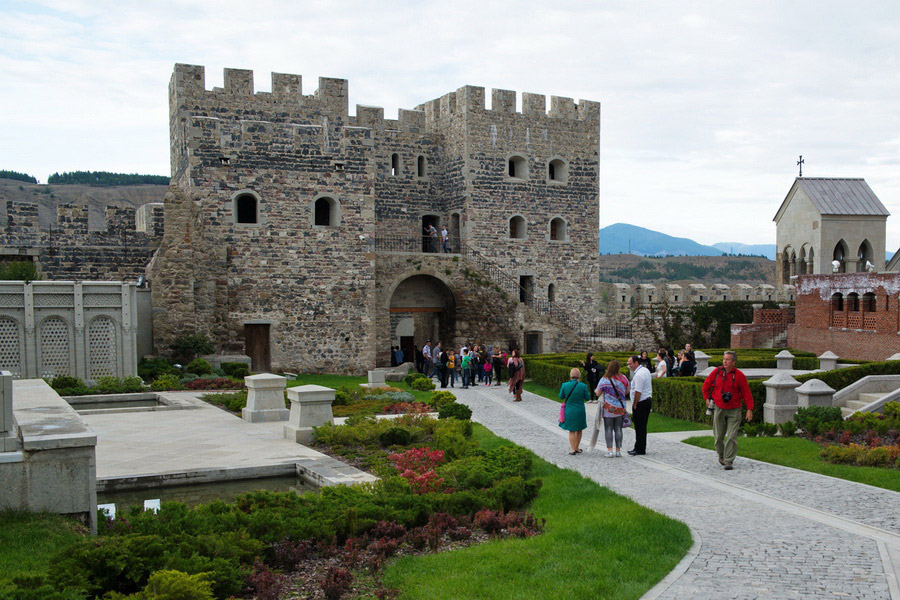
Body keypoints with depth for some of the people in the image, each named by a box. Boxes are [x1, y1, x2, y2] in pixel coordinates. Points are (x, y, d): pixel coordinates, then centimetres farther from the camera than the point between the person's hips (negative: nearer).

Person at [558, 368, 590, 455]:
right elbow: (587, 397, -2)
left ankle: (573, 449, 7)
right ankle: (576, 448, 26)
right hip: (580, 412, 0)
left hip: (569, 412, 0)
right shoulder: (583, 386, -15)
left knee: (571, 431, 11)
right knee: (579, 430, 19)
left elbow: (561, 397, 1)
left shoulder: (564, 385, -13)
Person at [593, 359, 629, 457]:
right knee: (618, 429, 8)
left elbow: (598, 393, -7)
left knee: (608, 429, 2)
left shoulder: (604, 380, -11)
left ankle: (609, 450, -2)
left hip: (608, 408, -3)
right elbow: (627, 391, 10)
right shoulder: (623, 378, -1)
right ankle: (618, 450, 10)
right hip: (620, 408, 3)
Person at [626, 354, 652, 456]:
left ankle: (640, 449, 1)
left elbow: (638, 392, -22)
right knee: (642, 426, 14)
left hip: (641, 402, -10)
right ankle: (641, 448, 19)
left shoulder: (639, 375, -19)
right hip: (647, 400, 10)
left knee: (639, 427, -4)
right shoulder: (645, 370, 13)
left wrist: (634, 405, -15)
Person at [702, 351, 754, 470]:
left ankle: (729, 461, -1)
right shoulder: (717, 372, 0)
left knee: (732, 437, -7)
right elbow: (706, 385, 15)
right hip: (719, 409, 2)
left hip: (734, 411, -2)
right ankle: (721, 455, 31)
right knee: (719, 436, 8)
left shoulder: (739, 375, -6)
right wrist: (707, 398, 11)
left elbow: (746, 393, -4)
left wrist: (749, 409, -9)